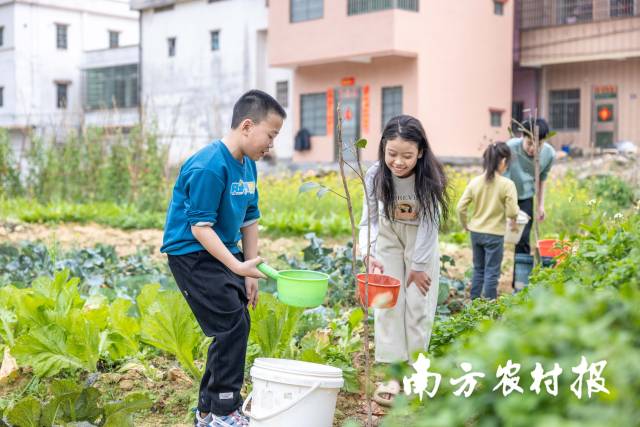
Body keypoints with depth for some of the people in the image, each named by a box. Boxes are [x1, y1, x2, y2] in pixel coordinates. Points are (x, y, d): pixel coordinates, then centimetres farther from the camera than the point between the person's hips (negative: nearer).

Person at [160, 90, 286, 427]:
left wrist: (251, 272, 8)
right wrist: (237, 266, -30)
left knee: (237, 326, 10)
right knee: (232, 326, -12)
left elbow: (249, 220, 11)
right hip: (192, 253, -9)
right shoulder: (209, 167, -23)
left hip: (223, 251, 9)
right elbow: (200, 226, -24)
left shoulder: (248, 165, 5)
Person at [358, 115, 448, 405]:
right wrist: (368, 254, -32)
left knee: (419, 306, 0)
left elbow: (429, 223, -21)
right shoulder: (376, 175, -24)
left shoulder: (430, 177, -29)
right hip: (389, 240, 1)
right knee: (388, 303, -3)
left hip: (422, 242, -1)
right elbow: (369, 220, -16)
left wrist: (418, 266, -16)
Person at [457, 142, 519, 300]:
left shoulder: (475, 182, -3)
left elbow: (461, 207, -2)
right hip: (494, 235, -5)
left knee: (478, 269, 19)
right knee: (492, 273, 5)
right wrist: (513, 219, 6)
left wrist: (465, 225, 14)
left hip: (475, 232, 5)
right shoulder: (507, 184, -15)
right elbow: (512, 212, -16)